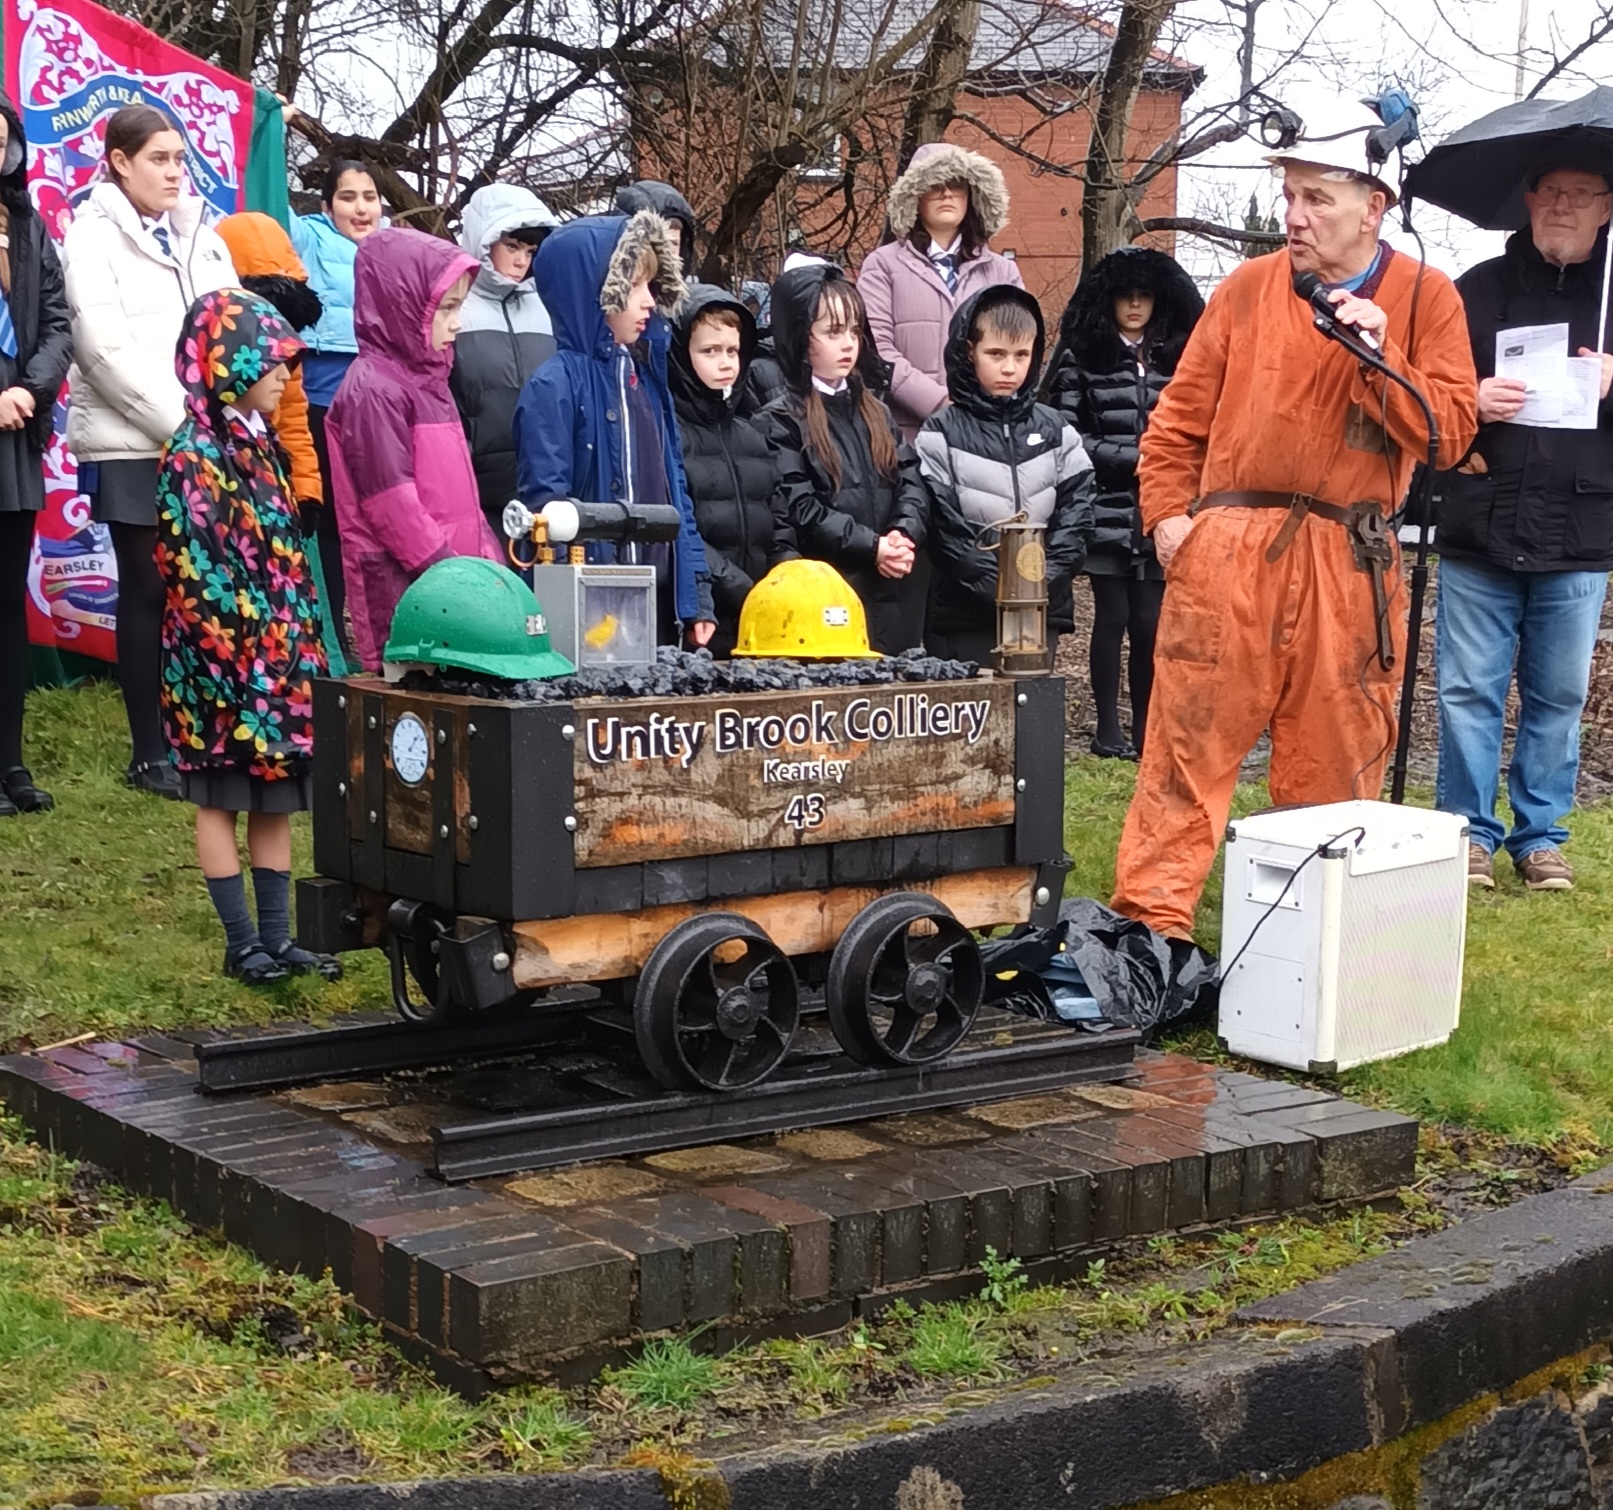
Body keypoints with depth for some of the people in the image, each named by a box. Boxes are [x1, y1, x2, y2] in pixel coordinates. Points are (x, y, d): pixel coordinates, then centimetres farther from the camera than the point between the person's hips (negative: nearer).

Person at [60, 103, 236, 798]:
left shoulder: (201, 237, 16)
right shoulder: (94, 236, -1)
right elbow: (107, 349, -11)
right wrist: (183, 422, -13)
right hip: (133, 448, -4)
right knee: (149, 592, 0)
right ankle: (151, 753, 8)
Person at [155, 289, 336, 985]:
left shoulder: (259, 445, 12)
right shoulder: (192, 457, -12)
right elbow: (191, 569, -16)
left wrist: (304, 642, 15)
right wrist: (241, 653, -17)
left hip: (282, 652, 8)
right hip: (226, 660, -8)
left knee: (276, 797, 10)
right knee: (221, 799, 3)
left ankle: (276, 938, 16)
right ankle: (242, 945, 9)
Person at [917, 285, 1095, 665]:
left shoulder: (1056, 432, 10)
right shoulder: (942, 434, -1)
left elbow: (1076, 512, 5)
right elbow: (942, 524, -8)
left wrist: (1043, 580, -8)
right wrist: (997, 586, -13)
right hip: (965, 618, -3)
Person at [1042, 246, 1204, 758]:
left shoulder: (1178, 357, 11)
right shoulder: (1081, 356, 0)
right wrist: (1130, 457, -11)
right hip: (1107, 510, -3)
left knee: (1150, 620, 4)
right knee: (1113, 615, 1)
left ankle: (1144, 727, 14)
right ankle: (1108, 726, 11)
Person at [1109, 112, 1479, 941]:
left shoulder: (1426, 298, 6)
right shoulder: (1248, 289, 8)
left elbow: (1450, 432, -2)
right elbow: (1180, 415, 11)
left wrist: (1382, 356, -13)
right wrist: (1168, 513, 0)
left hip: (1349, 567, 0)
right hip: (1227, 552, 0)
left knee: (1335, 762, 7)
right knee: (1190, 743, -2)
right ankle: (1152, 919, 3)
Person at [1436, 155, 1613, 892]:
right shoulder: (1479, 290, 8)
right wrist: (1470, 403, -11)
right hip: (1479, 531, 0)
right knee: (1468, 691, 2)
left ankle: (1540, 834, 19)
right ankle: (1470, 831, 13)